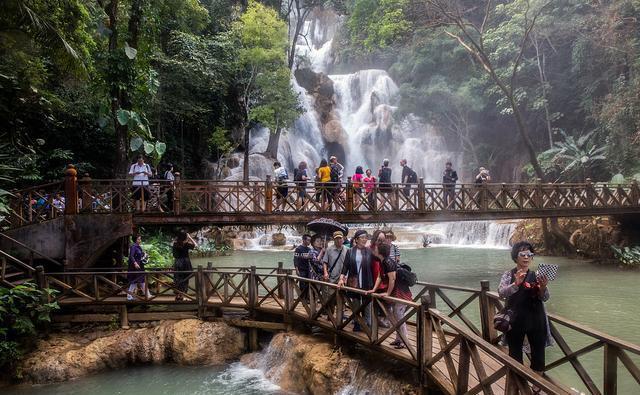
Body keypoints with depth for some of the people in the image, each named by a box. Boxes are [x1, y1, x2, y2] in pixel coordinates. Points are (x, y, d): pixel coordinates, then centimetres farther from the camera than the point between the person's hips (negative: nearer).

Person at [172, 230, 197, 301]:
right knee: (184, 280, 4)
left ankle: (177, 295, 9)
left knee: (177, 279, 9)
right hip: (185, 263, -3)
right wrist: (190, 237, 0)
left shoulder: (175, 244, -1)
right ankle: (181, 295, 4)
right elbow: (195, 245, 1)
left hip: (177, 263, 3)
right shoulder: (186, 244, -12)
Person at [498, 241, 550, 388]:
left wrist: (543, 287, -29)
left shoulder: (536, 276, 2)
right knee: (515, 354, 9)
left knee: (538, 353, 7)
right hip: (515, 321, -1)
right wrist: (516, 284, -37)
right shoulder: (509, 274, -3)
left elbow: (545, 298, -7)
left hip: (535, 320, 1)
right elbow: (501, 292, -19)